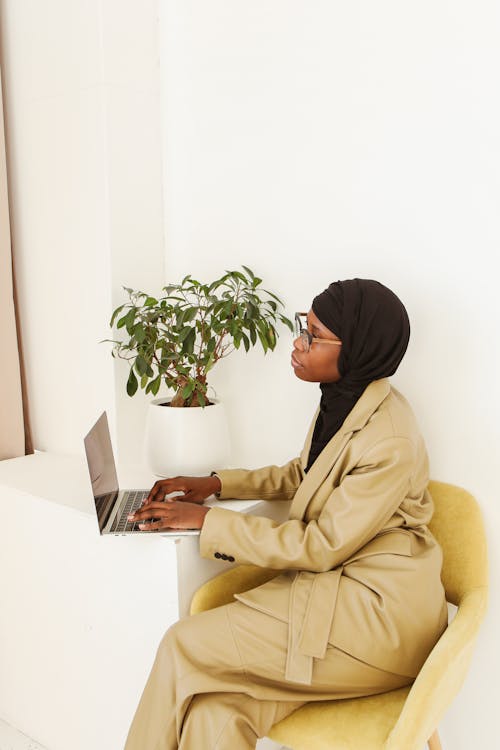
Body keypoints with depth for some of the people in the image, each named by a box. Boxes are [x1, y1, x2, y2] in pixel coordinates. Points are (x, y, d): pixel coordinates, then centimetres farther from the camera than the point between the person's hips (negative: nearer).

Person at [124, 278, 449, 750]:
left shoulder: (390, 442, -23)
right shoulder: (341, 399, 3)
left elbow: (322, 547, -18)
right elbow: (301, 475, 21)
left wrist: (209, 521, -14)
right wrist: (217, 484, 10)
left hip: (375, 615, -7)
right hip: (332, 583, 7)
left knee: (184, 645, -13)